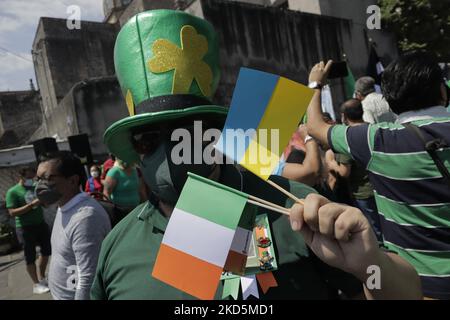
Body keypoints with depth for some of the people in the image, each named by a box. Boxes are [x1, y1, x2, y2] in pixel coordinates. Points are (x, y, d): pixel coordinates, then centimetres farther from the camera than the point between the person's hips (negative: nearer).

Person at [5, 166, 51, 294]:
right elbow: (12, 212, -17)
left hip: (41, 224, 6)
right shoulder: (13, 192, -10)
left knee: (46, 250, 17)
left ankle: (41, 278, 38)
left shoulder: (36, 187, 4)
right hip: (25, 228, -6)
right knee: (30, 257, 6)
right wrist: (31, 204, -24)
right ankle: (36, 284, 21)